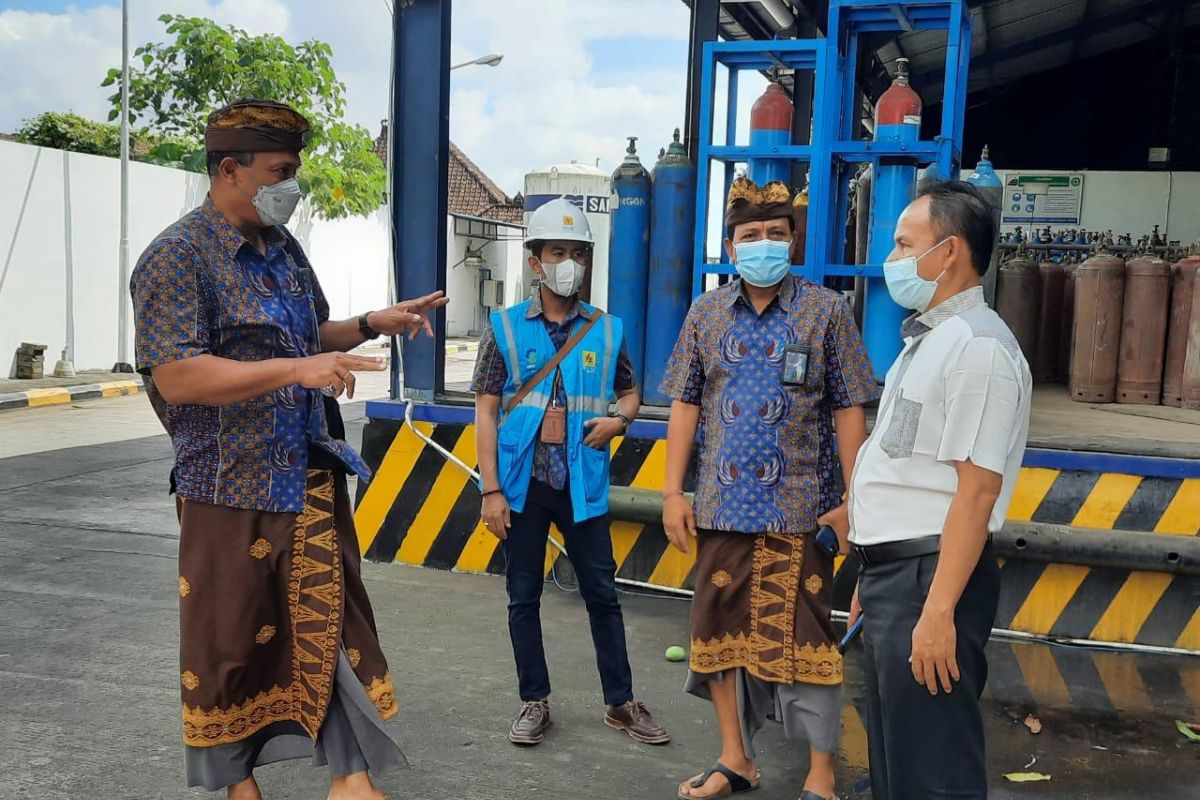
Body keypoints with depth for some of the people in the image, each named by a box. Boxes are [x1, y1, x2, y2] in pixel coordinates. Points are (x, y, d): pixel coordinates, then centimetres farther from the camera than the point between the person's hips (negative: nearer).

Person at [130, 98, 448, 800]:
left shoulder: (284, 247, 10)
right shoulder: (177, 258, -12)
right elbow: (175, 376, -22)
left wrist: (374, 324, 5)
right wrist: (297, 370, -28)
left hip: (313, 477, 6)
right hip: (232, 486, -6)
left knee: (333, 620, 7)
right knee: (232, 640, 9)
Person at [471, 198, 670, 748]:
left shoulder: (606, 330, 4)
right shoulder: (506, 328, -2)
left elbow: (629, 391, 18)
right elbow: (486, 412, -4)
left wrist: (618, 419, -6)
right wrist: (491, 490, -10)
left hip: (583, 484, 1)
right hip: (523, 482, -1)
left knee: (603, 594, 8)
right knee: (524, 596, 9)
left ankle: (620, 703, 21)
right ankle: (535, 702, 24)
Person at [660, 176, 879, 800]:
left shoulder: (825, 310, 0)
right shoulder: (706, 313, 7)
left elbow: (848, 411, -1)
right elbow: (685, 406, 8)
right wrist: (673, 491, 2)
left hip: (801, 507, -3)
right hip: (721, 505, 3)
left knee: (803, 637, 1)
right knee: (720, 628, 11)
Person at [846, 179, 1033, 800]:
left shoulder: (977, 346, -16)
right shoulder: (929, 338, 15)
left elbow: (977, 489, -22)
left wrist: (938, 611, -24)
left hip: (930, 578, -10)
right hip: (893, 569, 10)